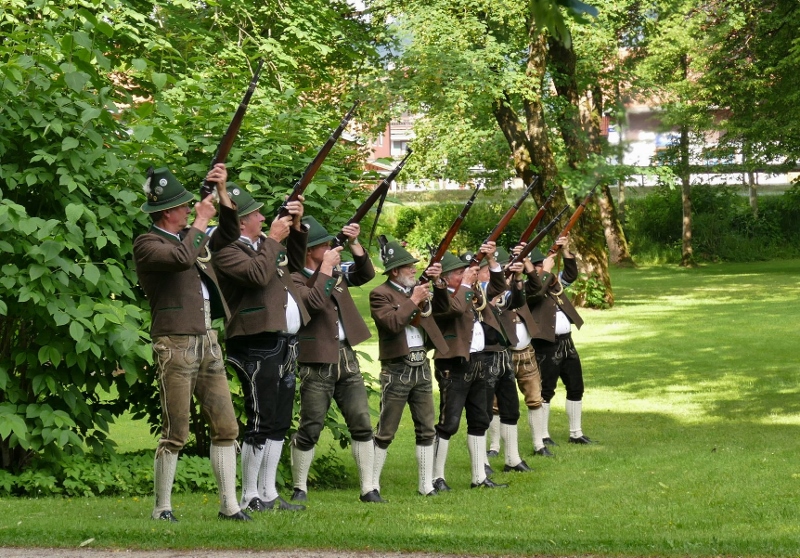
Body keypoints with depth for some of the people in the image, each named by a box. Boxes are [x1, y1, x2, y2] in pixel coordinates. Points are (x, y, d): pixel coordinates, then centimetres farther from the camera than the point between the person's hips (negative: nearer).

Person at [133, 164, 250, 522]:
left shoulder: (190, 236, 18)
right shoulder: (147, 244, -6)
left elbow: (229, 235, 26)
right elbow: (182, 258, -24)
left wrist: (221, 193, 14)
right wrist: (201, 221, -11)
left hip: (207, 342, 8)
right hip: (175, 345, -8)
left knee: (226, 427, 5)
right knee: (176, 434, -6)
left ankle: (229, 504, 9)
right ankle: (162, 508, 4)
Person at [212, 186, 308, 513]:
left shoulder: (263, 243, 17)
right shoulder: (227, 250, -9)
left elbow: (296, 257, 33)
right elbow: (258, 274, -25)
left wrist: (296, 226, 16)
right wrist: (273, 239, -12)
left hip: (285, 344, 9)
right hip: (258, 347, -9)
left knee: (280, 423, 11)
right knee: (261, 424, -8)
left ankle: (269, 494, 17)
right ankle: (249, 498, -2)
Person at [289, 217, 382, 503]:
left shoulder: (337, 273, 13)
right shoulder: (295, 280, -8)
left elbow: (366, 274, 6)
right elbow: (313, 302, -24)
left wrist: (354, 244, -5)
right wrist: (325, 270, -18)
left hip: (347, 359, 6)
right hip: (317, 363, -6)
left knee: (362, 424, 1)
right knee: (309, 429, -2)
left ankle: (368, 489, 5)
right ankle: (300, 488, 11)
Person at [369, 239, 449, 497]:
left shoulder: (416, 288, 13)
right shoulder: (381, 294, -8)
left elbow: (443, 307, 15)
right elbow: (392, 323, -22)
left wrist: (438, 282, 0)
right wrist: (413, 301, -14)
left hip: (421, 366, 7)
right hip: (397, 368, -7)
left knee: (426, 429, 8)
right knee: (385, 432, -2)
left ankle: (426, 485, 13)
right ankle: (372, 483, 5)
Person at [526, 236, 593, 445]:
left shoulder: (553, 282, 13)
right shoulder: (528, 287, -9)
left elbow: (571, 275, 10)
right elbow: (536, 291, -28)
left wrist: (565, 251, -1)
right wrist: (547, 271, -18)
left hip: (566, 341, 8)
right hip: (546, 345, -8)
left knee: (576, 387, 12)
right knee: (546, 391, -2)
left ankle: (576, 433, 21)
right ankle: (543, 436, 5)